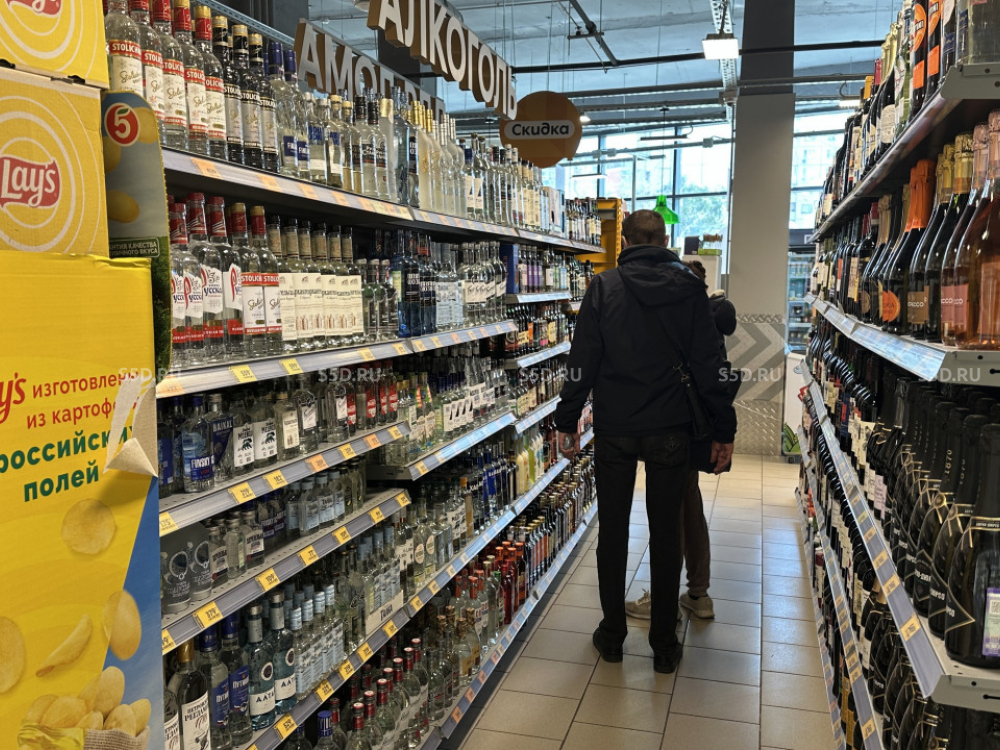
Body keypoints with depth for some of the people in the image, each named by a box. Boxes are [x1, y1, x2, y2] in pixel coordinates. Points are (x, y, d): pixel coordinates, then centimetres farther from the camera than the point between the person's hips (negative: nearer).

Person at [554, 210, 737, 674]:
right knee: (665, 534, 10)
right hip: (669, 429, 1)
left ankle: (612, 636, 23)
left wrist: (567, 420, 1)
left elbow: (582, 362, -6)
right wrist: (724, 430, 4)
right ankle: (664, 645, 18)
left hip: (614, 428, 0)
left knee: (612, 531, 12)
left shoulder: (604, 287, -4)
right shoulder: (690, 290, 0)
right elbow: (708, 366, -1)